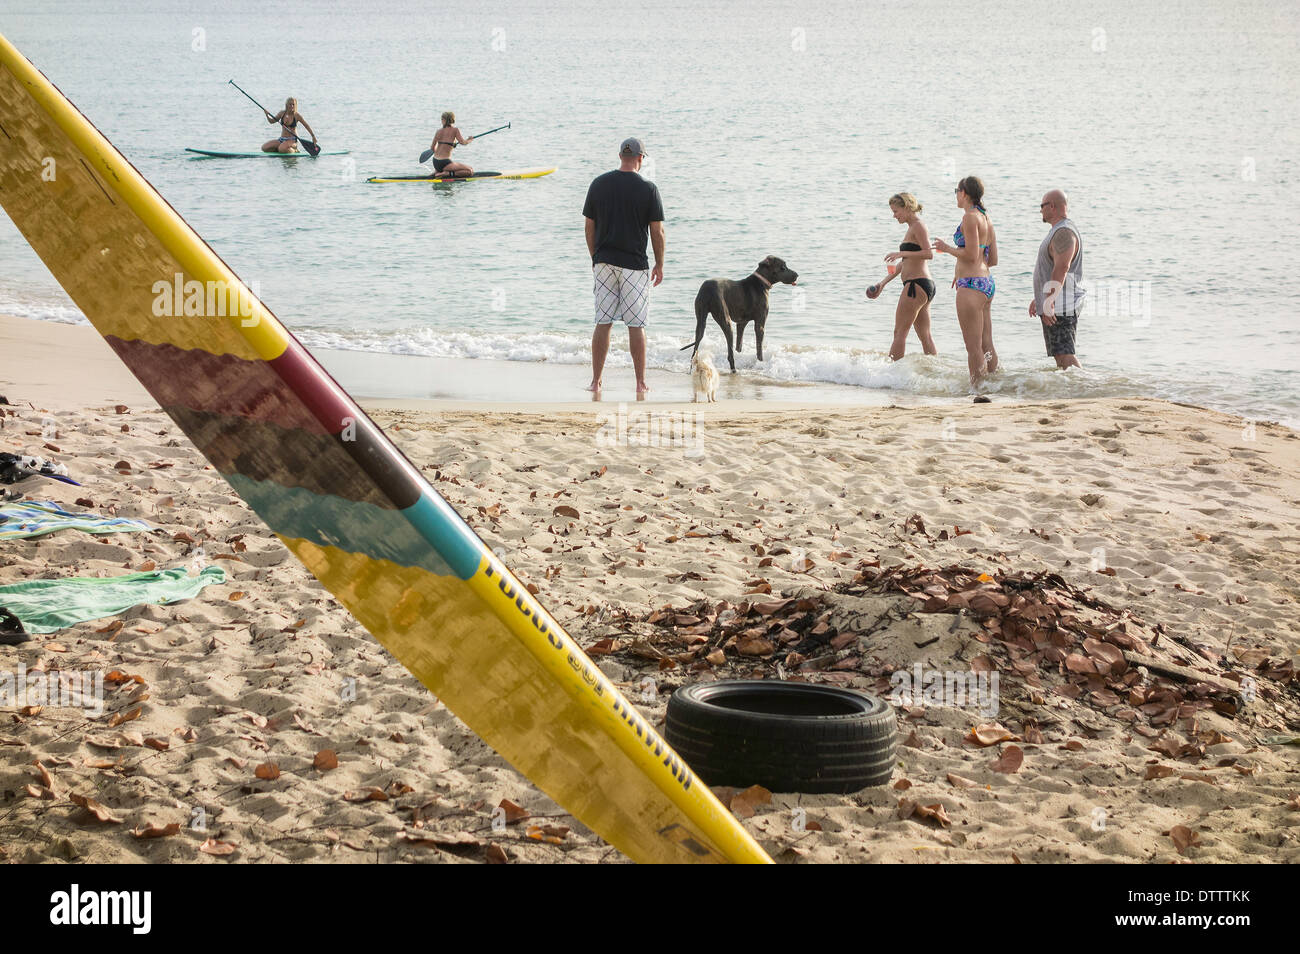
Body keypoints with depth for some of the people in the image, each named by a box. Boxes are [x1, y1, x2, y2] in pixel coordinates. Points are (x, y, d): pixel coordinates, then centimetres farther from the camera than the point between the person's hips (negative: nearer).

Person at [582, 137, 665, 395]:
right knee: (636, 325, 3)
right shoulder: (648, 189, -7)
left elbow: (589, 227, 6)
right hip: (634, 264, -3)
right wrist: (659, 265, 7)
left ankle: (595, 381, 7)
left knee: (603, 323, 7)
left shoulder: (598, 184, 2)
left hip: (604, 261, 3)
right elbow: (657, 232, -5)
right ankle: (641, 384, 7)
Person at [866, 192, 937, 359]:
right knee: (925, 336, 9)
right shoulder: (912, 228, 21)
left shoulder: (918, 226, -9)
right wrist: (884, 283, 27)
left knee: (900, 332, -7)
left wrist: (901, 253, -26)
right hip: (924, 285, 10)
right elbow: (906, 262, 27)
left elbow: (929, 253, -21)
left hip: (917, 284, -10)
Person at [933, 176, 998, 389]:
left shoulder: (970, 217, -11)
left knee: (974, 347, -7)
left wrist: (947, 248, -4)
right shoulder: (986, 219, 16)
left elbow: (971, 254, -18)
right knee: (987, 345, 11)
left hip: (971, 285, -9)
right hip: (987, 283, 9)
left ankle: (977, 389, -7)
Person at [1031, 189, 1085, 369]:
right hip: (1056, 306, 11)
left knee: (1064, 354, -18)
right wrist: (1038, 299, 29)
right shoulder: (1058, 231, 19)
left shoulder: (1064, 232, -16)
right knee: (1060, 354, 11)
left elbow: (1061, 269, -25)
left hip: (1060, 307, -11)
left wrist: (1049, 302, -29)